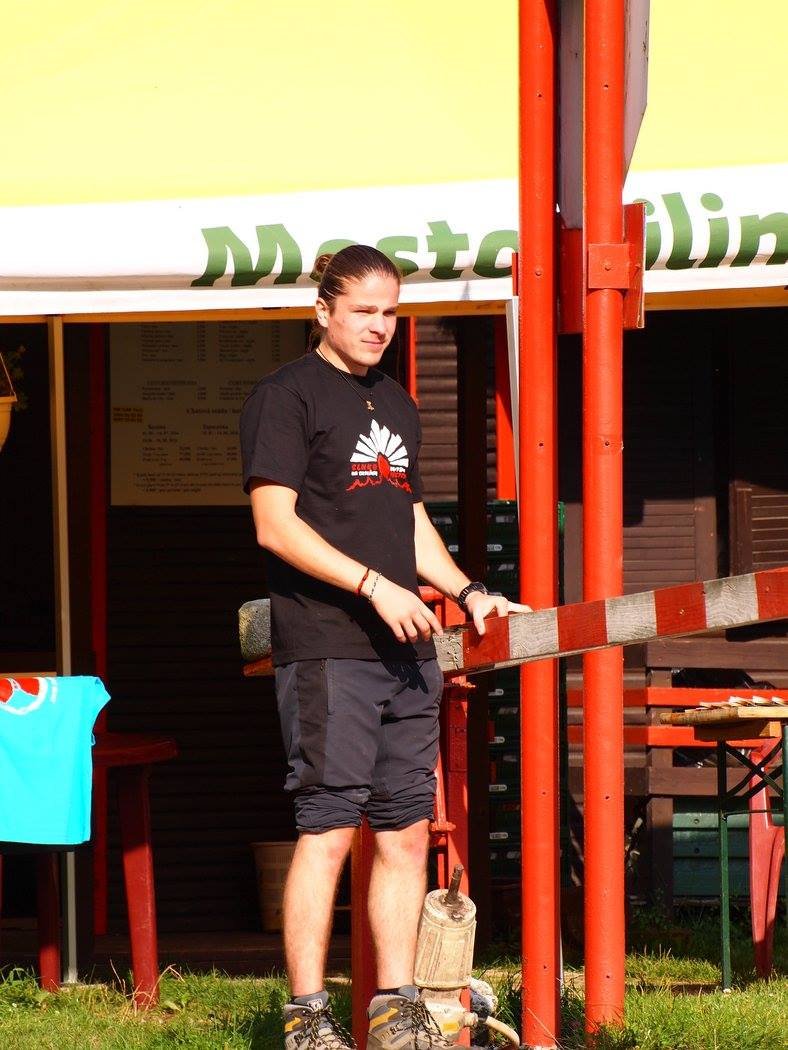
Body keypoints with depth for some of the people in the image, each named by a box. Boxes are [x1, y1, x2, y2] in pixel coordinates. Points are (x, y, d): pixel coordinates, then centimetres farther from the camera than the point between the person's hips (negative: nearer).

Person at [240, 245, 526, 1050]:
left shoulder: (396, 405, 22)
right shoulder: (286, 396, -2)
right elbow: (275, 524, -11)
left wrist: (467, 592, 14)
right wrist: (374, 584, -17)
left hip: (405, 649, 8)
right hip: (326, 650, -8)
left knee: (406, 830, 6)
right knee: (328, 827, -10)